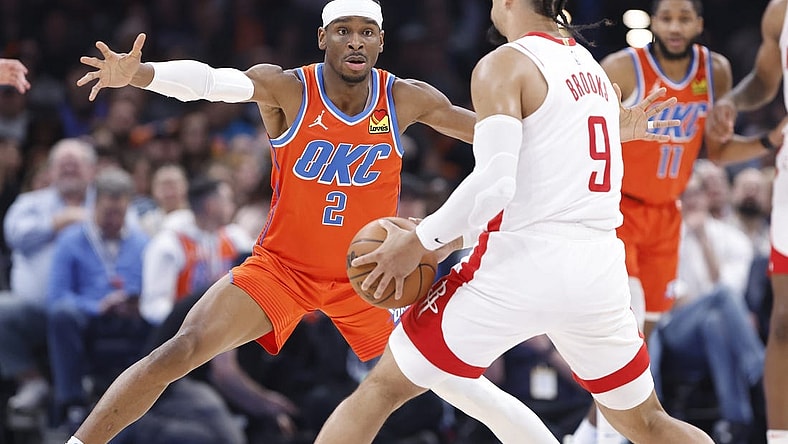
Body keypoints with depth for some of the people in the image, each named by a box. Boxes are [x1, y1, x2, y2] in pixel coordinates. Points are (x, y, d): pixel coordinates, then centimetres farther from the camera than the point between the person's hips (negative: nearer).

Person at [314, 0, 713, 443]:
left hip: (524, 265, -6)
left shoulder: (505, 65, -5)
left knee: (381, 389, 6)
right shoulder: (593, 68, 17)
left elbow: (494, 183, -18)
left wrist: (420, 241, -7)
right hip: (599, 269, 6)